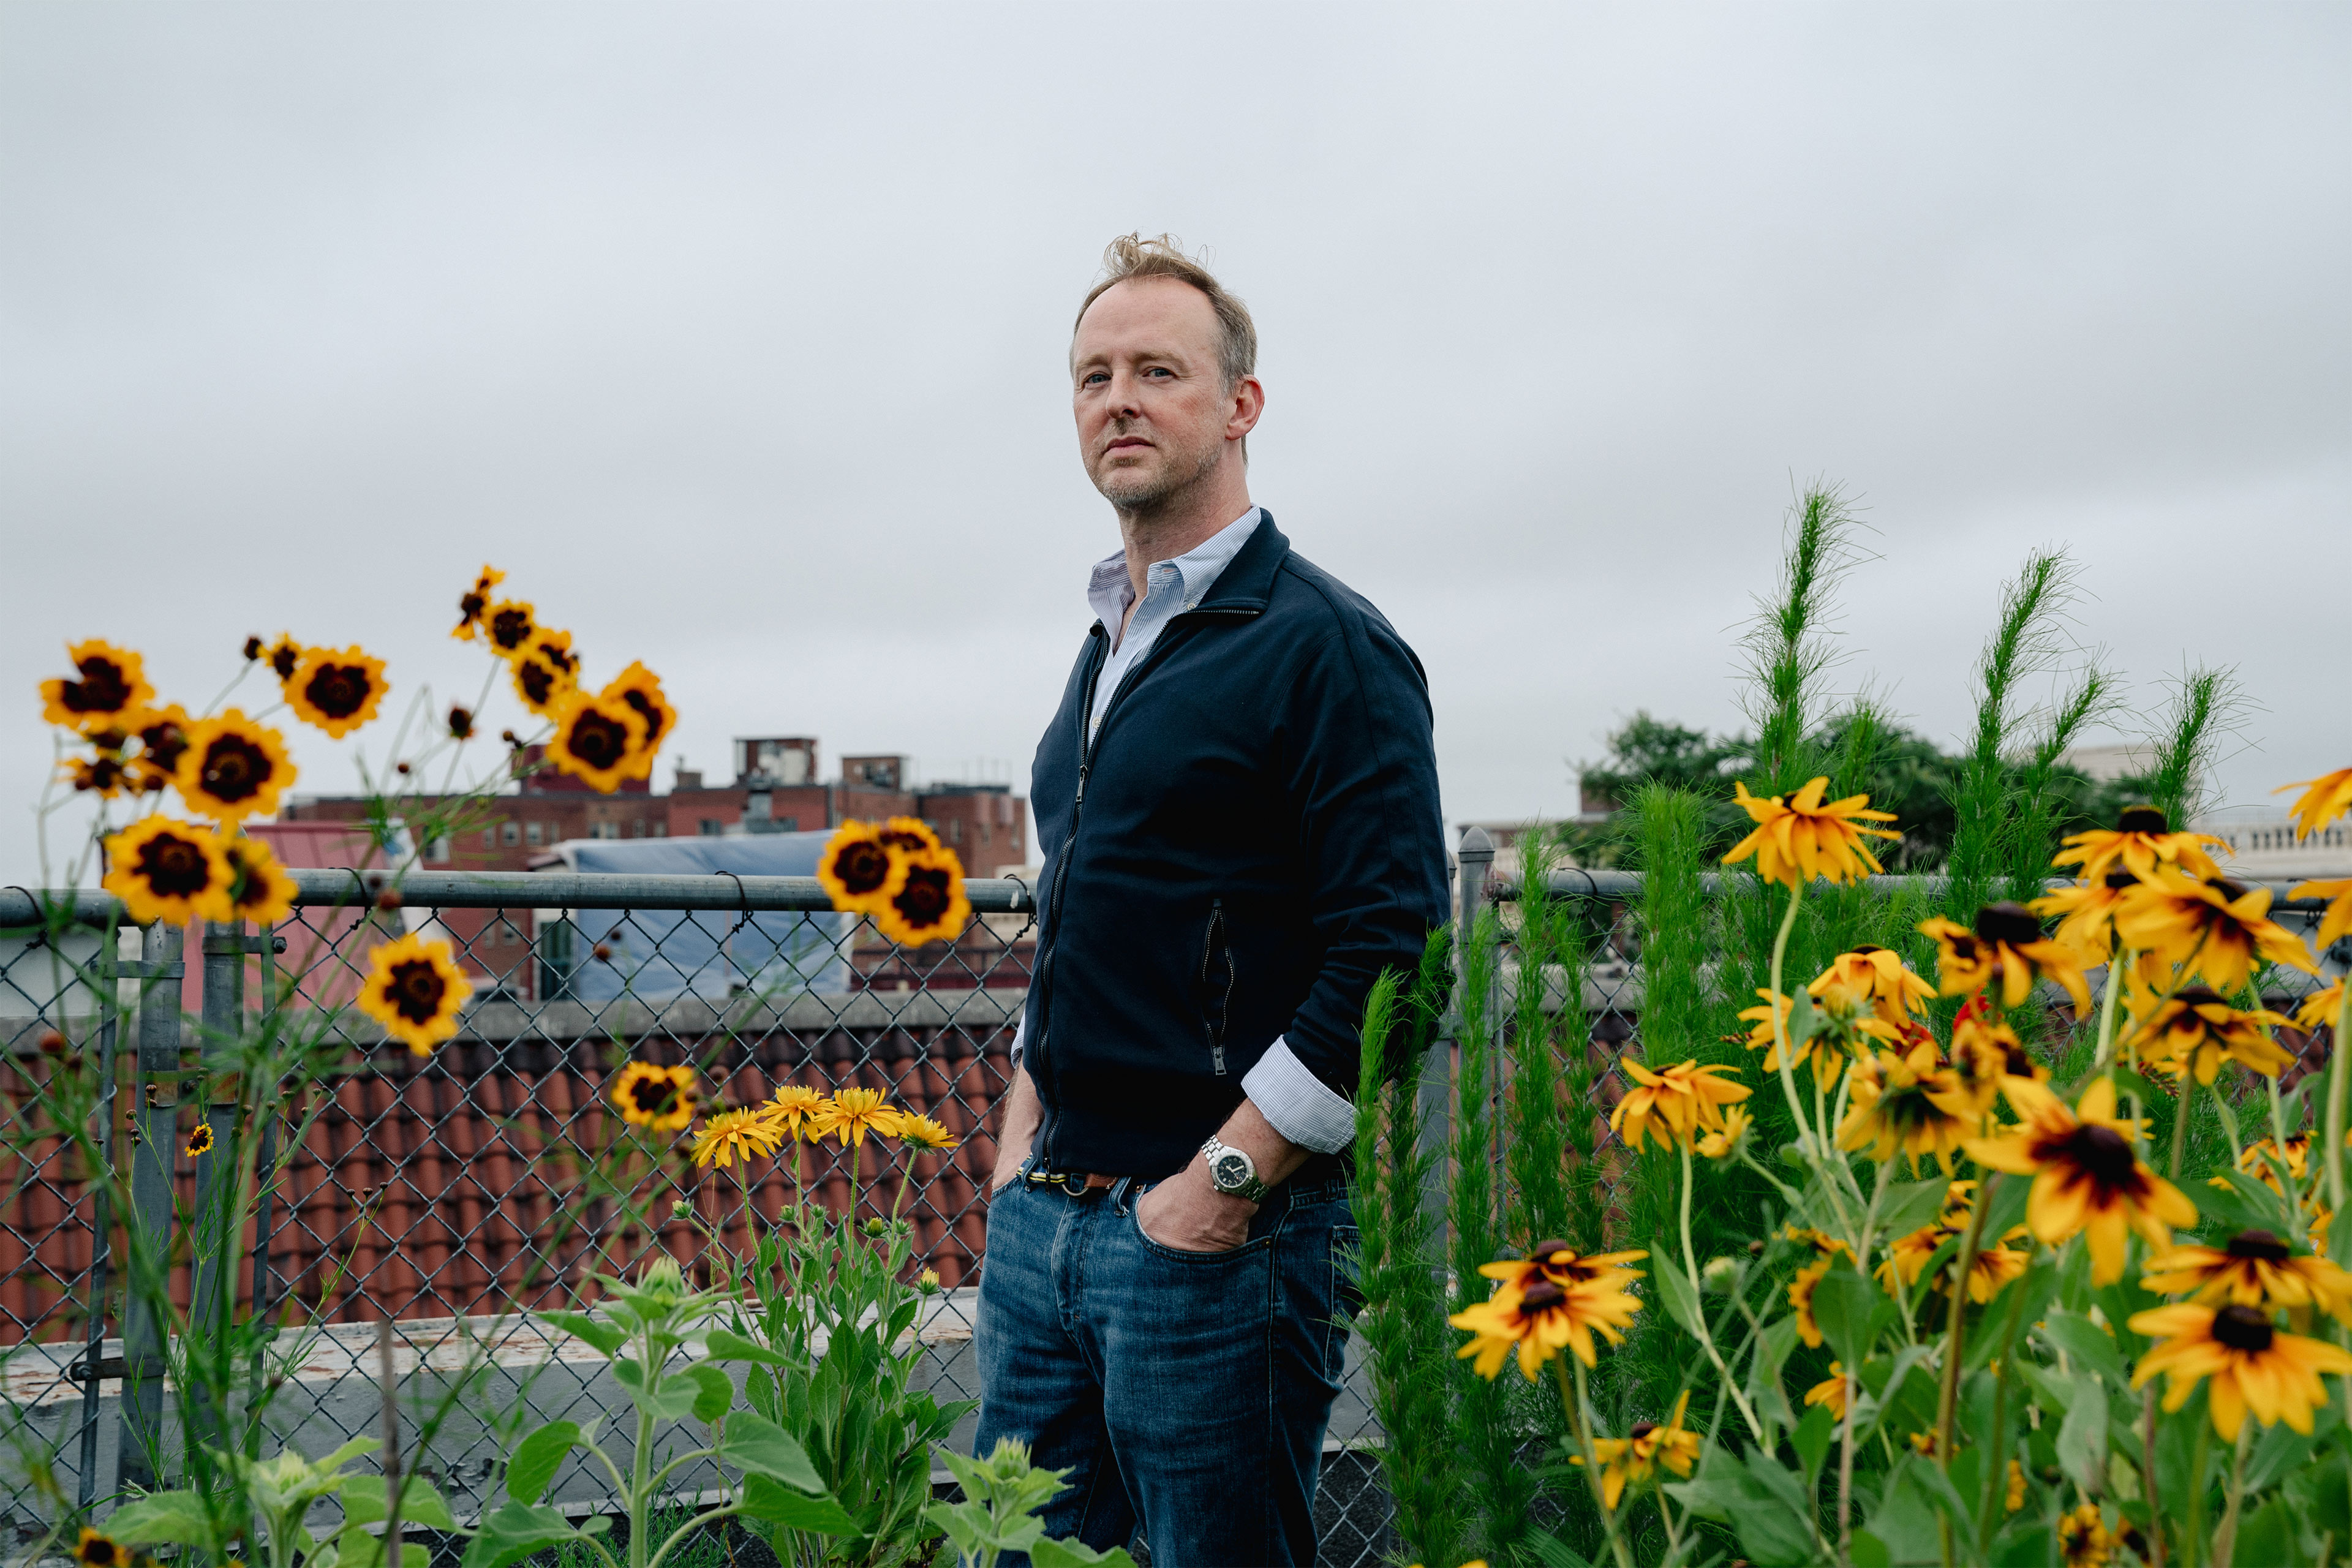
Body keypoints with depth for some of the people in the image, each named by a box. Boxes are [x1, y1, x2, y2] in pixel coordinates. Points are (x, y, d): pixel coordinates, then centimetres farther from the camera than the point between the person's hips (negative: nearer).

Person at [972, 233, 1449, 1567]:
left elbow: (1392, 956, -17)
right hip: (1043, 1223, 8)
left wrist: (1224, 1183, -17)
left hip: (1218, 1239, -8)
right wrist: (1022, 1155, 15)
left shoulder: (1325, 643, -10)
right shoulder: (1107, 650, 16)